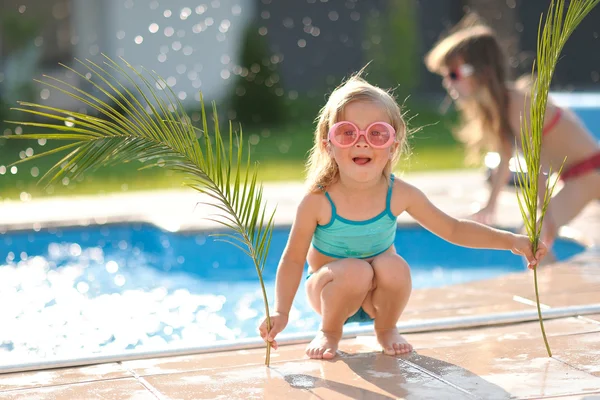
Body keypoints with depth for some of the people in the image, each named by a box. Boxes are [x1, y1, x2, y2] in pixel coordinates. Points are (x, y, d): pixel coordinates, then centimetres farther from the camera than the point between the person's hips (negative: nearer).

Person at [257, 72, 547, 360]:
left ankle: (386, 329, 3)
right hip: (330, 292, -3)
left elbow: (453, 229, -3)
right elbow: (294, 258, -14)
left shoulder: (399, 195, -15)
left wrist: (510, 240, -10)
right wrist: (281, 311, -27)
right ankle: (329, 332, -2)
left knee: (394, 267, -29)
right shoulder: (317, 201, -23)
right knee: (354, 271, -33)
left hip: (377, 295, 3)